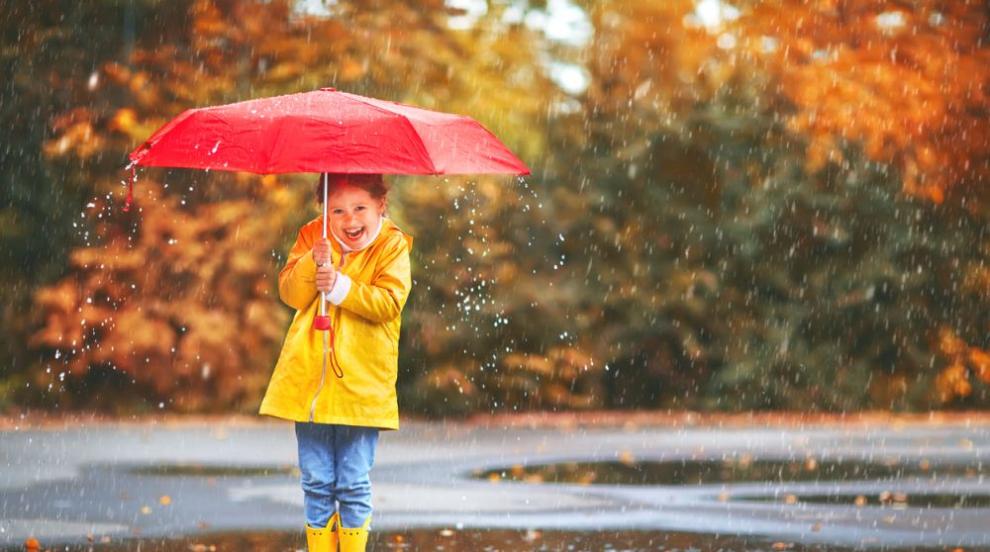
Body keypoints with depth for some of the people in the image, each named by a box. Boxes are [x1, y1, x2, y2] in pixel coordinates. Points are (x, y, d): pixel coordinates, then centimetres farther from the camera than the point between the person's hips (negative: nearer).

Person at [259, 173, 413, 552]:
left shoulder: (392, 246, -2)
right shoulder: (312, 237, 6)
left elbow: (389, 301, -15)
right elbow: (290, 292, -3)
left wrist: (341, 286, -24)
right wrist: (312, 264, -20)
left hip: (361, 387, -3)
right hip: (309, 380, 3)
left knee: (354, 485, 3)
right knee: (316, 484, 9)